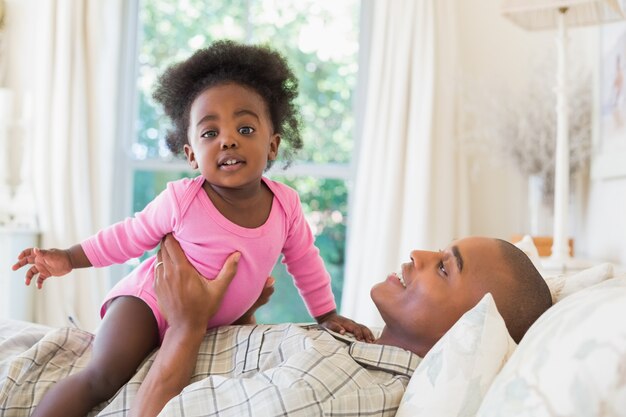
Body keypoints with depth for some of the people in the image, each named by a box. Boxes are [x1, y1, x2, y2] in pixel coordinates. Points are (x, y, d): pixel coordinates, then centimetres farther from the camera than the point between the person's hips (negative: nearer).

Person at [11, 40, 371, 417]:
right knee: (105, 377, -22)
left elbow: (305, 262, 3)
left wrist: (328, 315, 10)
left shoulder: (286, 205, -14)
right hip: (149, 301, -6)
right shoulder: (181, 200, -24)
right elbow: (129, 237, -6)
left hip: (218, 320, 6)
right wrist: (69, 258, -4)